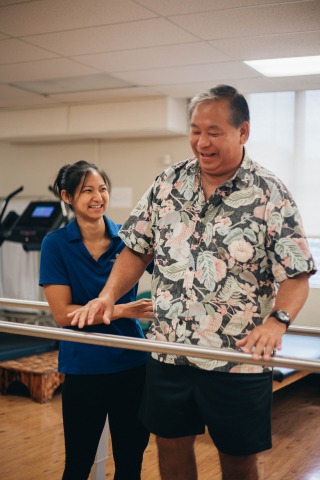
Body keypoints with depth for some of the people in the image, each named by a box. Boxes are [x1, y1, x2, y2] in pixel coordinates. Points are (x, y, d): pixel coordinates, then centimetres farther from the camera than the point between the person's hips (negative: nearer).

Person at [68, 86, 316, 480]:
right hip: (168, 350, 4)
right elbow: (137, 249, 8)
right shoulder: (168, 183, 3)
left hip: (238, 359, -3)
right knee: (171, 447, 18)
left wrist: (276, 321, -29)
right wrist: (109, 295, -8)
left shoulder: (271, 195, -9)